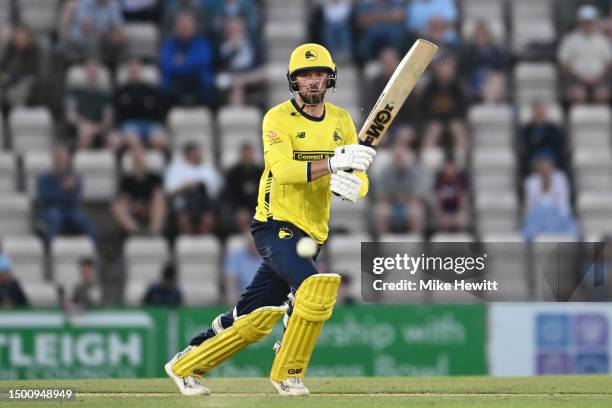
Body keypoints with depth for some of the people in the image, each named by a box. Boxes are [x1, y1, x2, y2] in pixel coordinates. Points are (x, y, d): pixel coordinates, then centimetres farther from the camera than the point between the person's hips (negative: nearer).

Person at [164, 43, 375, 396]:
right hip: (276, 225, -6)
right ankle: (287, 374, -14)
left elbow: (361, 182, 5)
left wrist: (348, 185, -20)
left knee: (254, 321, 8)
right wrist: (332, 163, -36)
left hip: (311, 233, 6)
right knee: (317, 285, -29)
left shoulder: (342, 121, 10)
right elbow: (282, 169, -24)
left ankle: (186, 366, 25)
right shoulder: (278, 118, -8)